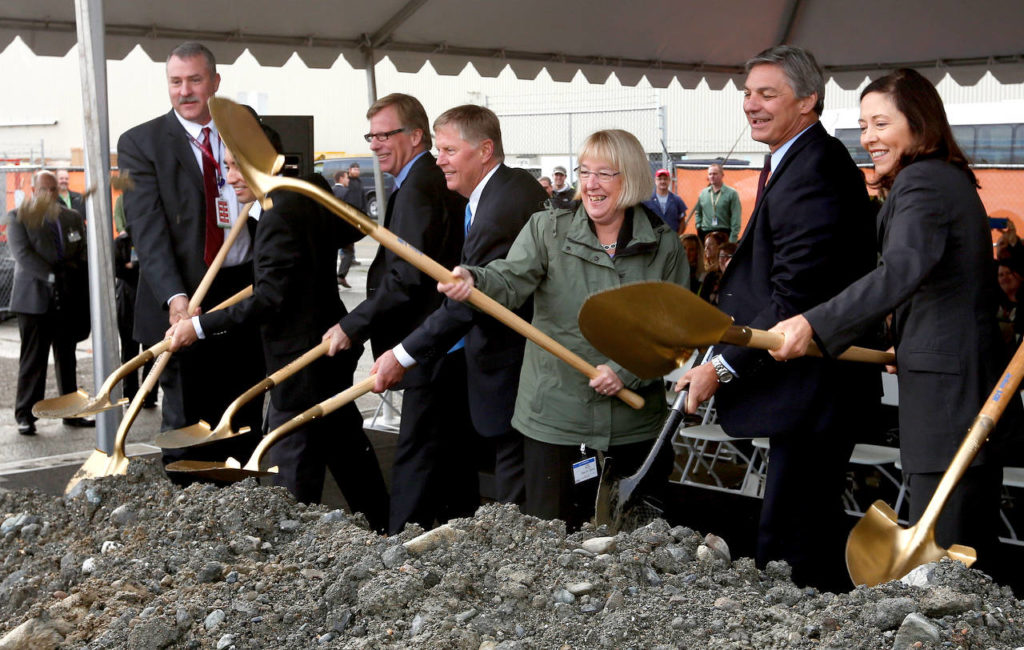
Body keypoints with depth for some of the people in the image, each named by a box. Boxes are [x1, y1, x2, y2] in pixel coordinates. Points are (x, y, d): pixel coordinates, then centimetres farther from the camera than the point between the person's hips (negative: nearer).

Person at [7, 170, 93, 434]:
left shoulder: (73, 218, 13)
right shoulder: (18, 217, 0)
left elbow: (83, 254, 13)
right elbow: (22, 253, -11)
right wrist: (51, 275, -17)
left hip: (67, 300, 4)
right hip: (34, 300, -4)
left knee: (66, 359, 10)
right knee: (33, 360, -1)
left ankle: (71, 413, 16)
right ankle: (25, 416, 5)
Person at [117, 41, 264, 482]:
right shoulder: (140, 143, -1)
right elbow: (148, 229, -11)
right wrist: (175, 297, -25)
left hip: (247, 292, 4)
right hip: (184, 302, -4)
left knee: (245, 419, 11)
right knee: (186, 418, 4)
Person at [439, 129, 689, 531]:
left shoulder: (664, 245, 2)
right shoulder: (547, 229, 1)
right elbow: (510, 279, -14)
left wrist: (628, 372, -14)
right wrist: (473, 281, -37)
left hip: (636, 425, 1)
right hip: (556, 419, -1)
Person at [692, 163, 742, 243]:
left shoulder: (732, 193, -3)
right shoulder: (703, 193, 12)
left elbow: (736, 219, -7)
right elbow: (697, 212, 25)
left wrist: (732, 240, -13)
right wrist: (698, 226, 9)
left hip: (724, 234, -4)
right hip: (705, 234, 4)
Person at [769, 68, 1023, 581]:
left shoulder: (920, 180, -14)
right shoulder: (952, 178, 17)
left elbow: (903, 269, -33)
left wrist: (815, 324, -40)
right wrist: (904, 347, 31)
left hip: (944, 396, -11)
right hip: (977, 386, 11)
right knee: (974, 553, 16)